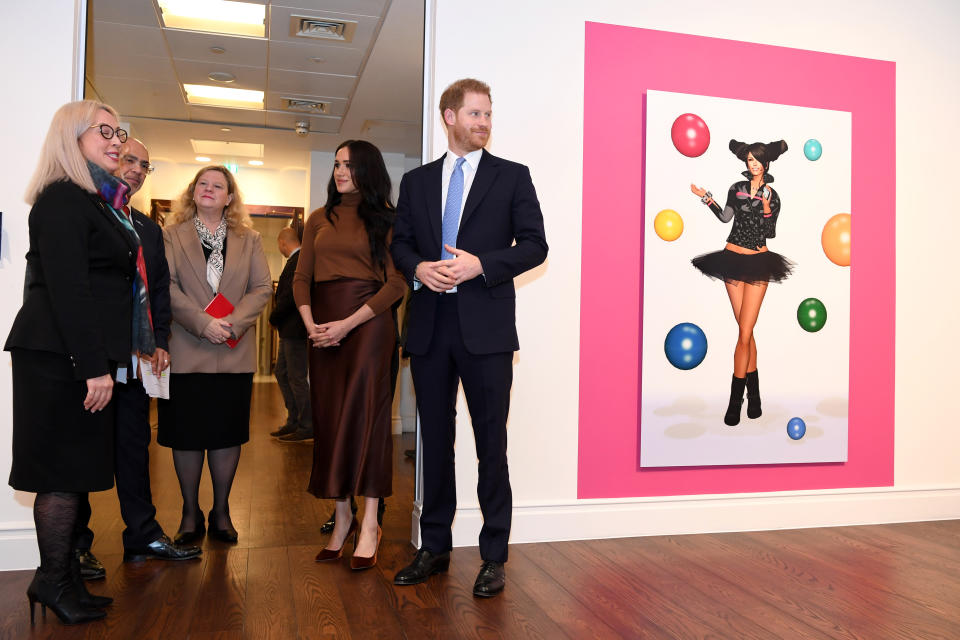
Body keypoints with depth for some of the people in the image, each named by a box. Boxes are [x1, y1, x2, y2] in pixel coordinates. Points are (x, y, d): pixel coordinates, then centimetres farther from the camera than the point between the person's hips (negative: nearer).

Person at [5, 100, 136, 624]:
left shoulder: (93, 200, 17)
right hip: (63, 358, -9)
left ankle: (60, 577, 21)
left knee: (73, 469, 12)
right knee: (64, 471, -1)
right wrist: (93, 366, -20)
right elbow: (67, 288, -18)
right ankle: (55, 581, 12)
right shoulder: (63, 198, -11)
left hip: (82, 358, 9)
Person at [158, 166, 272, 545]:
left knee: (227, 434, 6)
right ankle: (191, 513, 18)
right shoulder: (172, 236, 7)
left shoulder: (249, 239, 11)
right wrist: (202, 323, -16)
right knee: (187, 434, 5)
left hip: (234, 354, 1)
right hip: (186, 352, -1)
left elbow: (263, 288, 2)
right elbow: (166, 286, -5)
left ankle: (221, 511, 18)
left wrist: (232, 324, -13)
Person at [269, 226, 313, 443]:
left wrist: (274, 318, -10)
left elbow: (290, 295, -23)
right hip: (289, 330, 10)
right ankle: (293, 422, 24)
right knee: (281, 373, 16)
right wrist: (277, 318, 8)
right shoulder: (297, 260, 14)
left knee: (297, 378, -4)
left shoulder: (298, 261, -16)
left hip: (295, 329, -10)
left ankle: (307, 427, 5)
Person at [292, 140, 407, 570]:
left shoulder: (385, 219, 2)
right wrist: (310, 324, -5)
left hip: (368, 321, -5)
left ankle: (369, 525, -2)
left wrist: (348, 323, -14)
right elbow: (302, 277, 12)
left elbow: (396, 283, -6)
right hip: (323, 327, 5)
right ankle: (342, 518, 15)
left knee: (366, 412, -7)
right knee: (329, 417, 5)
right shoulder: (319, 220, 16)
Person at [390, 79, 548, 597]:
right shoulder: (417, 181, 14)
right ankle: (435, 548, 25)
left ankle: (493, 557, 14)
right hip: (429, 325, 3)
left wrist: (480, 264, -14)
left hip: (486, 326, -3)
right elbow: (400, 242, 14)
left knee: (491, 445, 1)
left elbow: (534, 245, 0)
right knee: (435, 441, 11)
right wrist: (418, 268, -7)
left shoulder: (512, 177, 5)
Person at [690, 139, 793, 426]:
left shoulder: (773, 196, 3)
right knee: (746, 330, 5)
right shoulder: (737, 188, 6)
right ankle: (753, 393, 16)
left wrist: (766, 208, -15)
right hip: (733, 258, 2)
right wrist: (706, 197, 8)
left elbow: (770, 233, 0)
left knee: (744, 333, -9)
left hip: (758, 262, -2)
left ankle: (735, 399, -2)